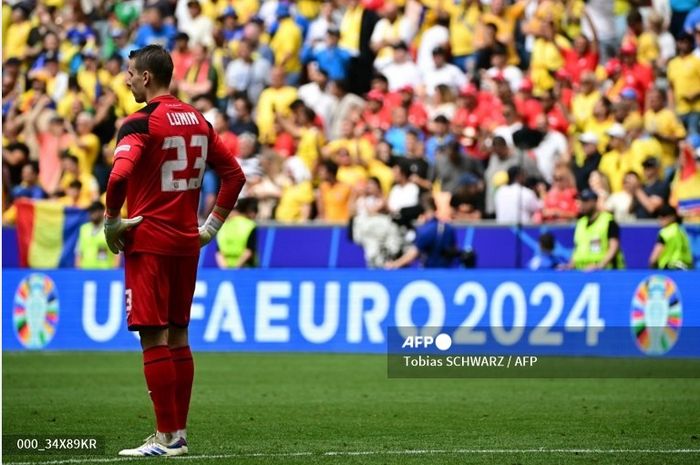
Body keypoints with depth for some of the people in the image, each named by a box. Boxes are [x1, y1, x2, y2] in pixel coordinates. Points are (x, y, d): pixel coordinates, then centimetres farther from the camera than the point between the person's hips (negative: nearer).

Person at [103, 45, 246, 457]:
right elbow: (235, 175, 15)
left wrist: (111, 222, -12)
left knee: (153, 337, -5)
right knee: (177, 337, 12)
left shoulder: (141, 123, -11)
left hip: (148, 241, -7)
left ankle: (166, 437, -7)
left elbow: (119, 176, -26)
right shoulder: (198, 121, 11)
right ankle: (180, 433, 13)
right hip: (187, 243, 7)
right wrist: (212, 224, 16)